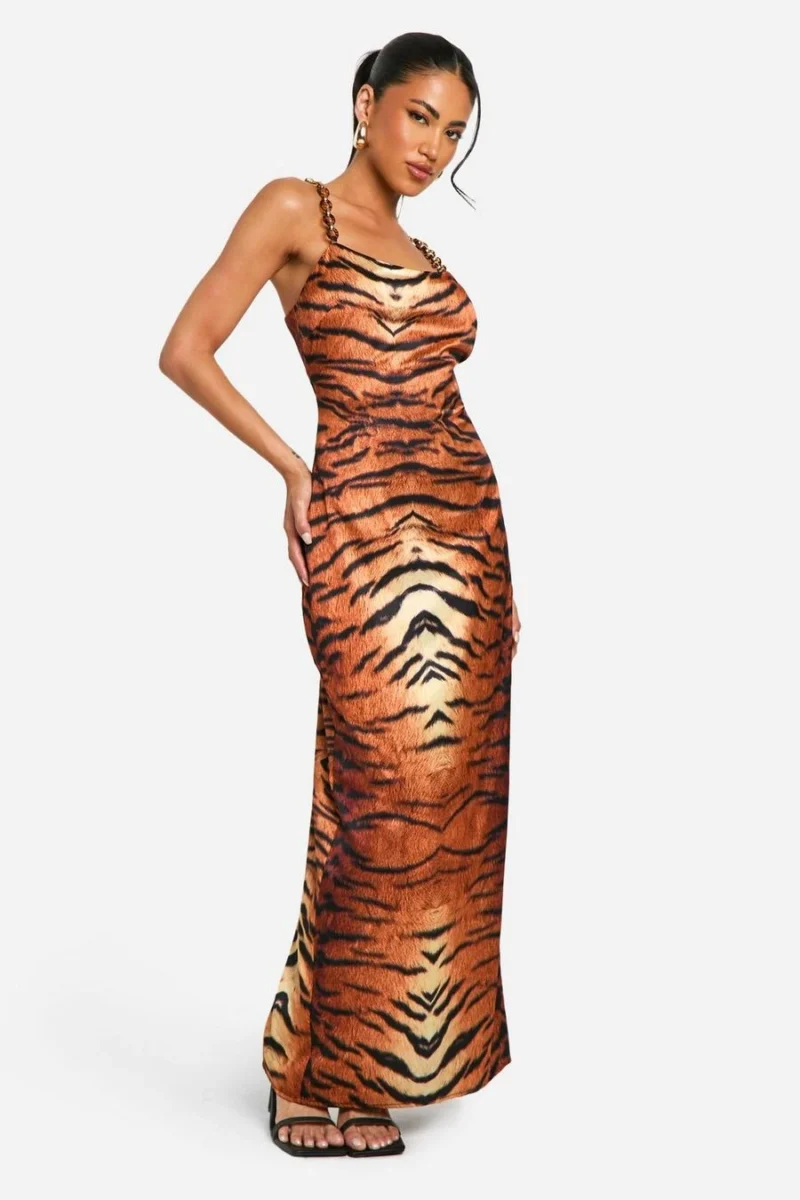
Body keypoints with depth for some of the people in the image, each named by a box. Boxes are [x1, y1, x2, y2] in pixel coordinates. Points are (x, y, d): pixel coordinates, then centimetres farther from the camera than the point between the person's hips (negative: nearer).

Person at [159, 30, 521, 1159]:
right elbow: (186, 351, -6)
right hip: (367, 530, -7)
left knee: (456, 799, 8)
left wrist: (495, 572, 15)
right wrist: (293, 469, -4)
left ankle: (393, 1043, 23)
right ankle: (319, 1078, 7)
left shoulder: (423, 256, 21)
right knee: (392, 796, -9)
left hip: (465, 533, 7)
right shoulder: (295, 208, 1)